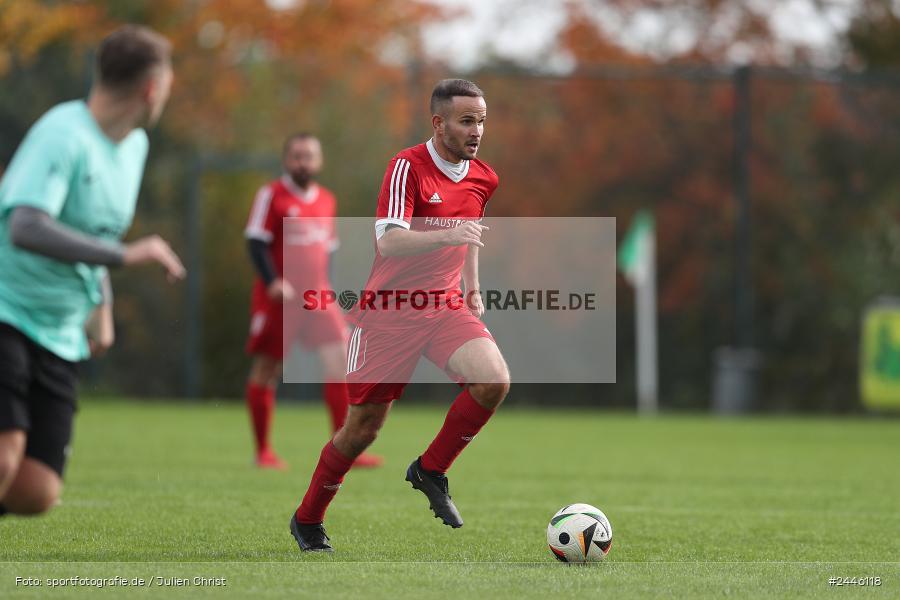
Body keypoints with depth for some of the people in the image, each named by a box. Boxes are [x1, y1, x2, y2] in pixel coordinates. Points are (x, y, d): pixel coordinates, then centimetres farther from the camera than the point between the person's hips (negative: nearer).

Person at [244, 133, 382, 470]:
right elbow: (256, 242, -10)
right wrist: (273, 282, -21)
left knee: (338, 359, -8)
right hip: (279, 297, -5)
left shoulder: (326, 200, 13)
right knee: (266, 368, 1)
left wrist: (324, 287, 15)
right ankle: (263, 451, 12)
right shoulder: (271, 195, -5)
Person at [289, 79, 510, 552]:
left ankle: (431, 471, 0)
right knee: (364, 426, 1)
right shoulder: (408, 166, -16)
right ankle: (307, 520, 22)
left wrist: (472, 287, 18)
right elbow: (388, 241, -28)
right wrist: (447, 235, -42)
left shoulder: (483, 179, 4)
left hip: (446, 305, 5)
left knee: (494, 380, -22)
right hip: (389, 310, -5)